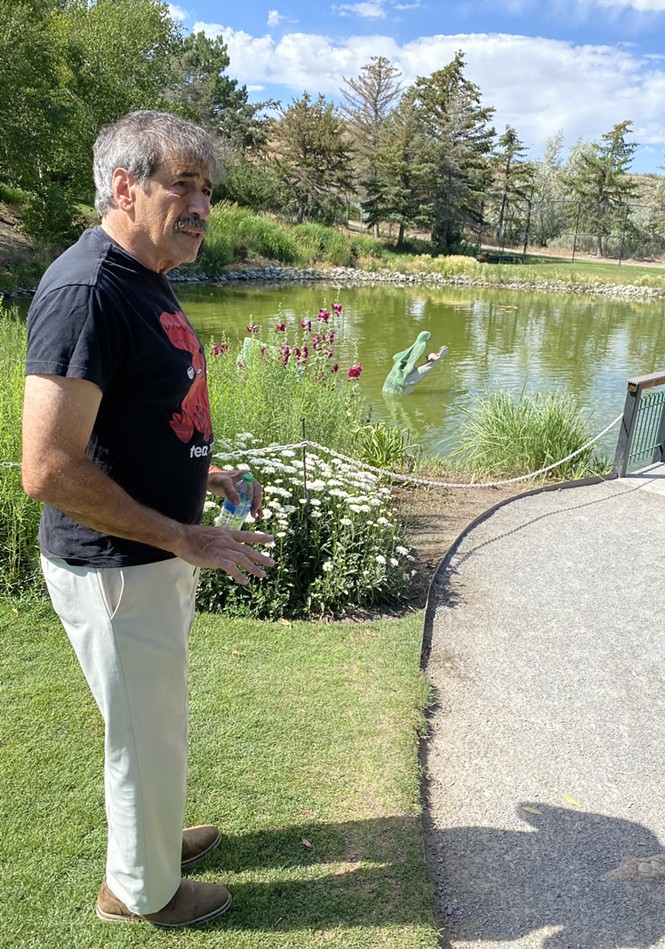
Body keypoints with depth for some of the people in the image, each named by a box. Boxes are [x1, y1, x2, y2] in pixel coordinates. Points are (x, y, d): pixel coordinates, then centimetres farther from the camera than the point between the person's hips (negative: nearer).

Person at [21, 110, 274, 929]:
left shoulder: (143, 280, 8)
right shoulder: (85, 291, -24)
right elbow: (48, 470, -29)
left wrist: (202, 476, 10)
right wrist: (185, 539, -23)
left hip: (158, 555, 9)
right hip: (115, 570, -9)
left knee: (154, 720, 27)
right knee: (146, 735, 12)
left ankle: (152, 834, 51)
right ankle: (142, 889, 37)